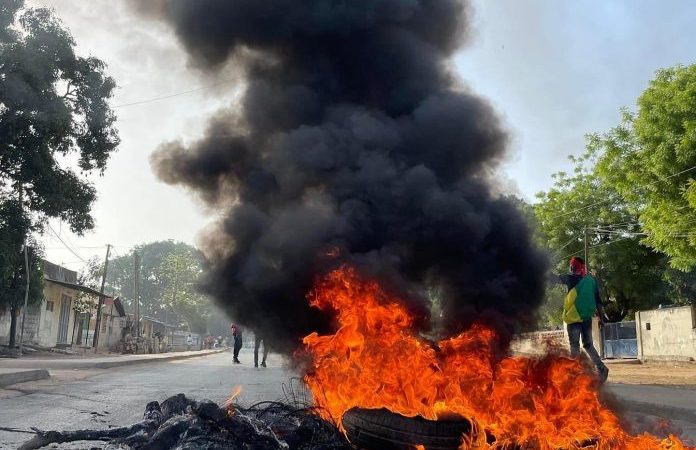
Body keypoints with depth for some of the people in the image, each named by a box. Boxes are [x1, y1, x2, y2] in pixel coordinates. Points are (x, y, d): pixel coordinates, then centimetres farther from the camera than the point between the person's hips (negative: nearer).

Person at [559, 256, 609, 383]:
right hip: (587, 317, 5)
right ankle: (601, 368, 2)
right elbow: (598, 301, 8)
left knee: (574, 345, 2)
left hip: (574, 317, -5)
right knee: (588, 345, 15)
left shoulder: (572, 279, -9)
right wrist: (601, 318, 13)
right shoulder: (592, 280, 7)